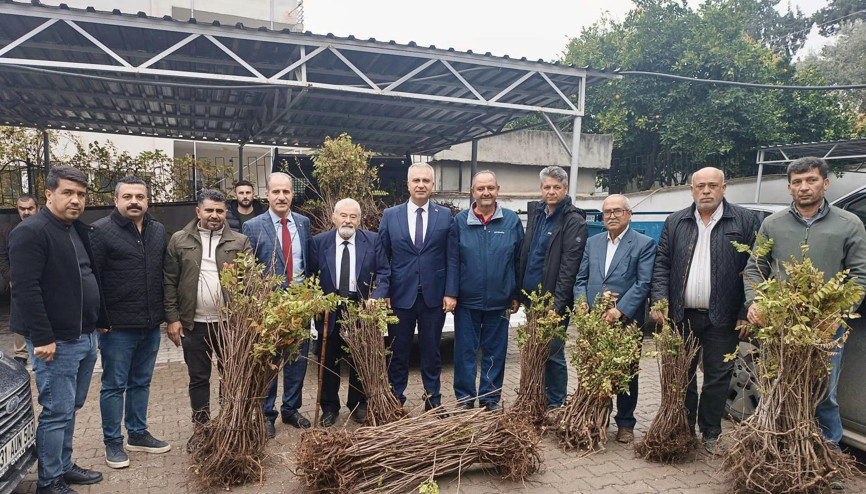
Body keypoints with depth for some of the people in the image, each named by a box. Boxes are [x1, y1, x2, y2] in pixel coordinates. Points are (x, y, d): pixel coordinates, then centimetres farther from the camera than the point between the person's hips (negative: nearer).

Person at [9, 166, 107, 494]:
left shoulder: (81, 231, 13)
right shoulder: (31, 232, -13)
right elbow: (26, 289, -19)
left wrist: (101, 320, 18)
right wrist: (42, 339, -21)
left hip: (86, 338, 8)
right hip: (56, 342, -8)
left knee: (71, 408, 17)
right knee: (57, 411, 0)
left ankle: (64, 466, 31)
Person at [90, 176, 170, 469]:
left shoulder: (158, 231, 8)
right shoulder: (101, 231, -9)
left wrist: (166, 312, 12)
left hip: (151, 325, 5)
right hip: (117, 325, -5)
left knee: (141, 382, 17)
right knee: (114, 385, 8)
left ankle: (138, 434, 31)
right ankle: (112, 442, 22)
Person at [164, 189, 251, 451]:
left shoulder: (240, 242, 2)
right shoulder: (179, 241, 4)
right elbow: (170, 282, 3)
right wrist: (172, 318, -2)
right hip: (194, 323, 1)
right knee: (198, 378, 11)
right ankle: (200, 428, 26)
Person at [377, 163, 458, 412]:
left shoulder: (445, 216, 2)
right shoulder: (390, 215, 3)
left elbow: (452, 258, 1)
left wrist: (451, 293, -6)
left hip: (434, 296, 0)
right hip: (400, 295, 0)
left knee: (431, 351, 12)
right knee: (398, 352, 9)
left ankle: (433, 400, 26)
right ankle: (396, 400, 23)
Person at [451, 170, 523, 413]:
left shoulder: (512, 220, 0)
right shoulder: (460, 220, 0)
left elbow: (519, 260, 4)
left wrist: (516, 295, 3)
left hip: (499, 300, 0)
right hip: (467, 300, 0)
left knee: (495, 352, 11)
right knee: (465, 351, 6)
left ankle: (490, 398, 25)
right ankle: (465, 398, 21)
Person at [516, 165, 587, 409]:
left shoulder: (574, 221, -10)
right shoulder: (535, 212, 12)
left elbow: (569, 265, -16)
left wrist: (557, 303, -21)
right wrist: (518, 292, 14)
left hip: (554, 300, -7)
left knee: (553, 353, 0)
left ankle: (555, 406, 14)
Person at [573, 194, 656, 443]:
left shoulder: (644, 244, -1)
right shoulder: (592, 243, 13)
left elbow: (643, 283, -10)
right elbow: (581, 279, 11)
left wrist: (620, 311, -18)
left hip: (627, 321, -3)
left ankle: (625, 423, 23)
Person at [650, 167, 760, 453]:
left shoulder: (745, 221, 0)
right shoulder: (675, 223, 7)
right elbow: (662, 265, 6)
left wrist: (746, 312, -9)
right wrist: (659, 301, -6)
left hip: (722, 318, -2)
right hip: (682, 316, 2)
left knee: (718, 377, 7)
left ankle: (711, 433, 22)